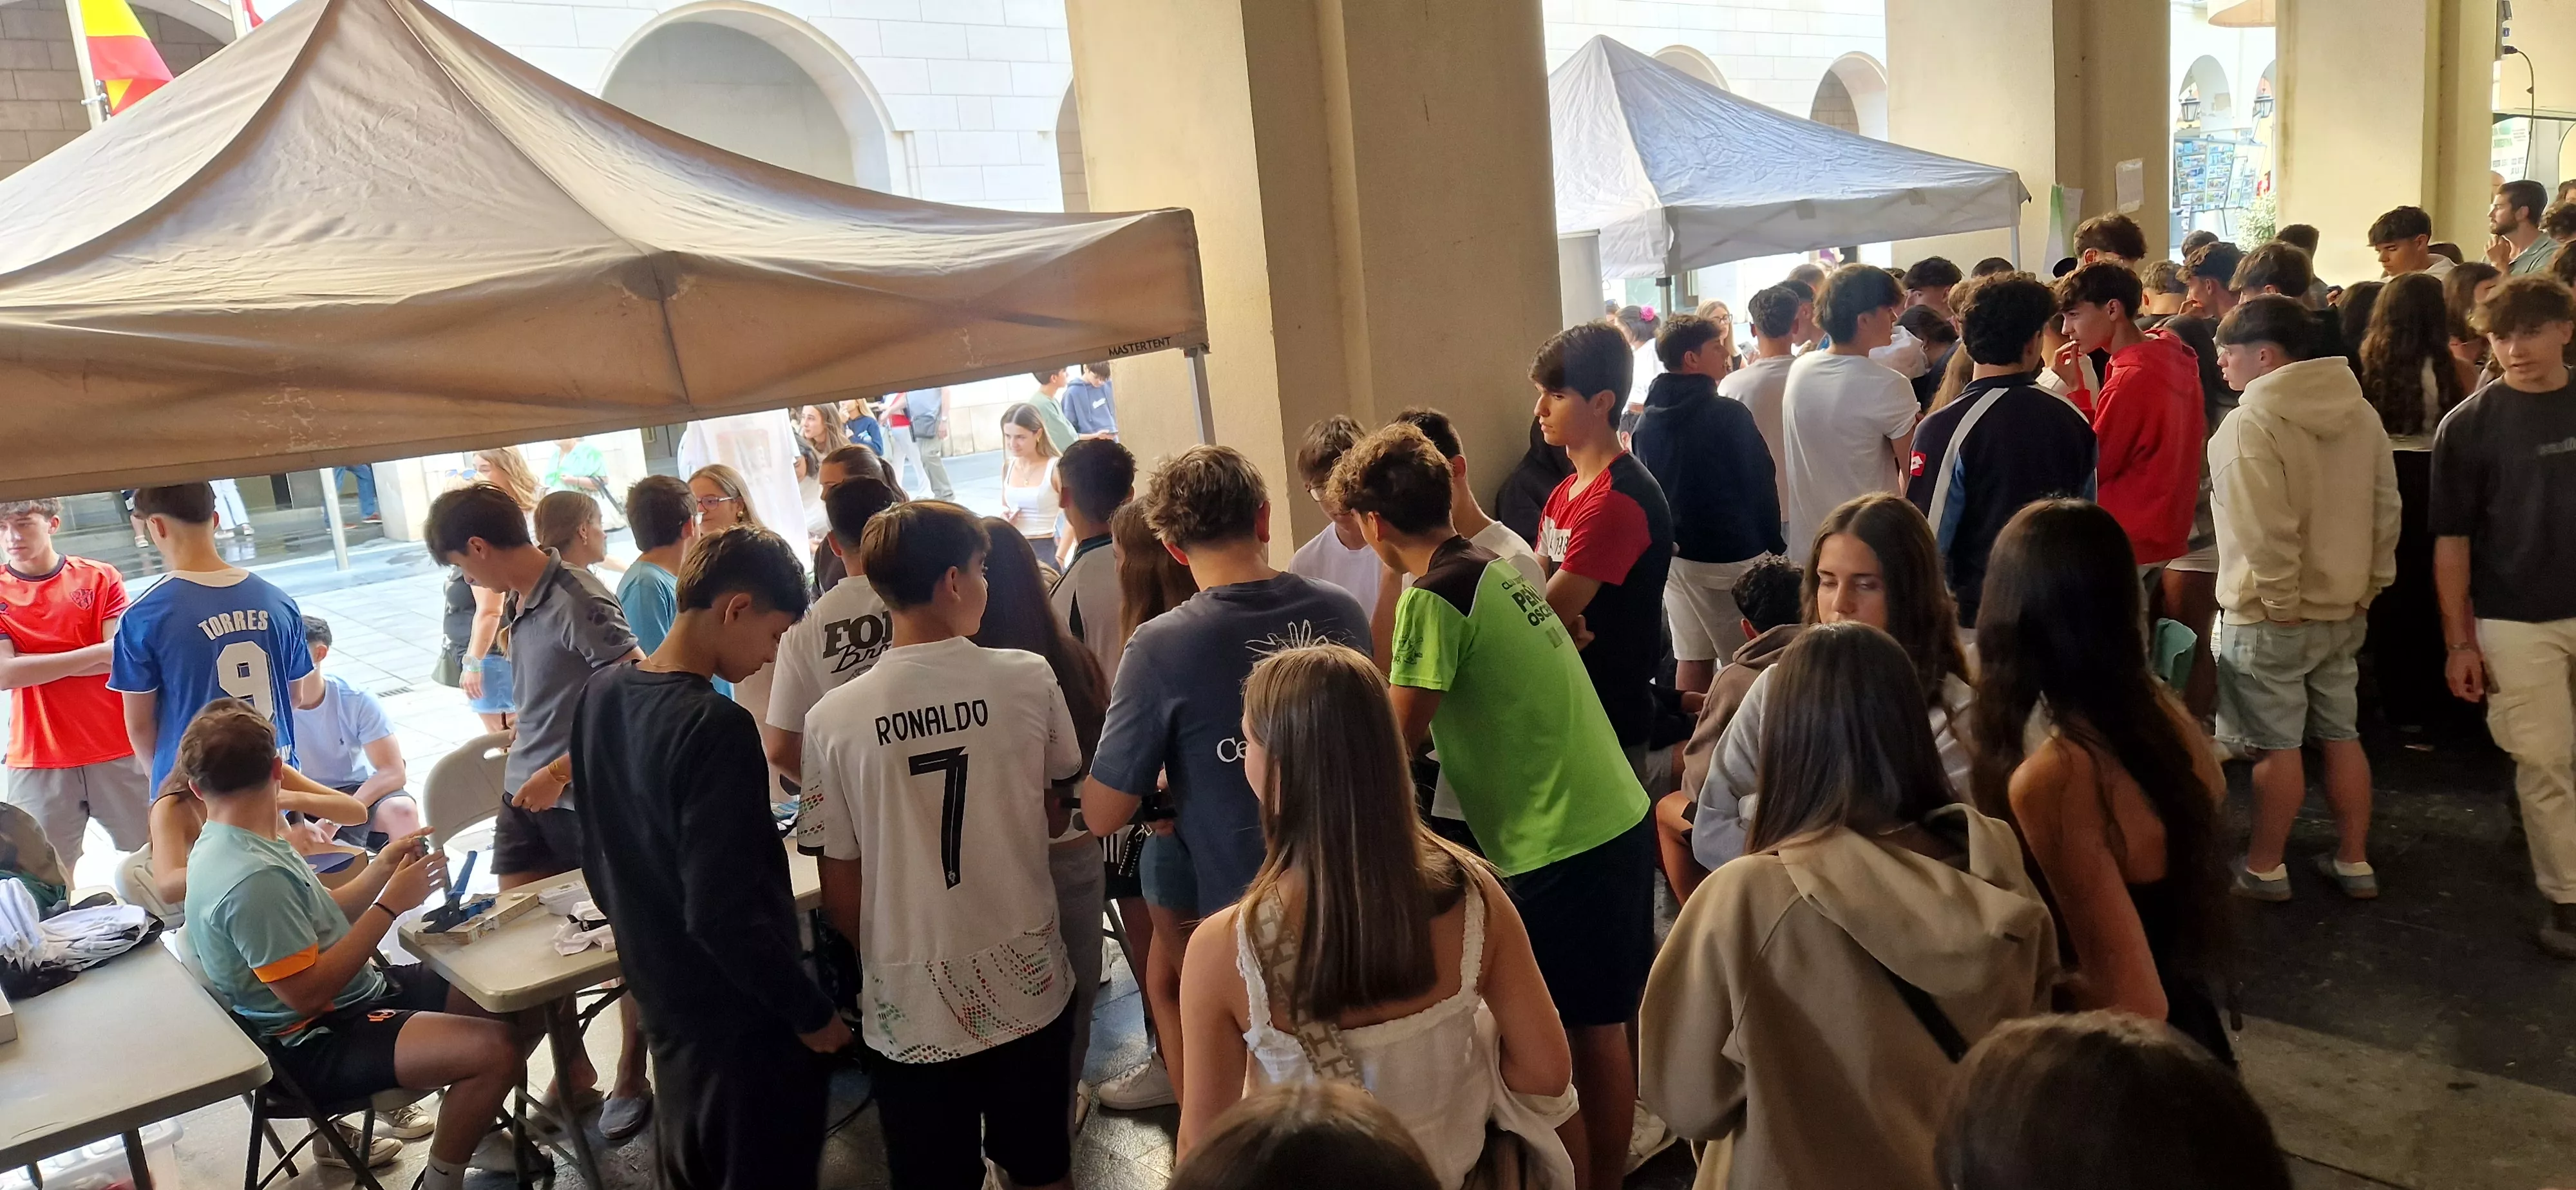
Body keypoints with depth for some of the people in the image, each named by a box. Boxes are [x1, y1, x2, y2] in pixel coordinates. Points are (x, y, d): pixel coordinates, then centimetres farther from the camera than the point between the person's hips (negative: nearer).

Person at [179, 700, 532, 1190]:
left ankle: (472, 1122, 27)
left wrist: (382, 870, 2)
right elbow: (307, 993, -26)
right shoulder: (250, 878, -26)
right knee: (497, 1049, -29)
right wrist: (391, 905, -22)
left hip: (355, 996, 10)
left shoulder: (229, 848, 6)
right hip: (318, 1046, -10)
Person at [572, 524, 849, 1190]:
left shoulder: (599, 695, -1)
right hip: (744, 1017, -8)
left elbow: (601, 858, 10)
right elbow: (724, 913, -29)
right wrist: (812, 1012, -17)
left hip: (662, 998, 8)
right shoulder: (717, 726, -27)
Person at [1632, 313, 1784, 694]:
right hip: (1732, 555, -6)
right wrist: (1773, 546, 3)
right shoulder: (1728, 415, -14)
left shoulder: (1647, 421, 5)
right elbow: (1762, 484, -9)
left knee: (1691, 657, 10)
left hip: (1673, 553, 6)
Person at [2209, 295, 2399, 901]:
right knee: (2342, 736, 17)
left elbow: (2266, 533, -24)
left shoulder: (2249, 425, -20)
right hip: (2343, 608, 7)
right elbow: (2386, 510, 9)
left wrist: (2281, 602, -14)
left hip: (2270, 617, -7)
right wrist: (2368, 585, 14)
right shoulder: (2362, 414, 5)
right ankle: (2353, 862, 27)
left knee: (2277, 747, 3)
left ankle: (2264, 869, 16)